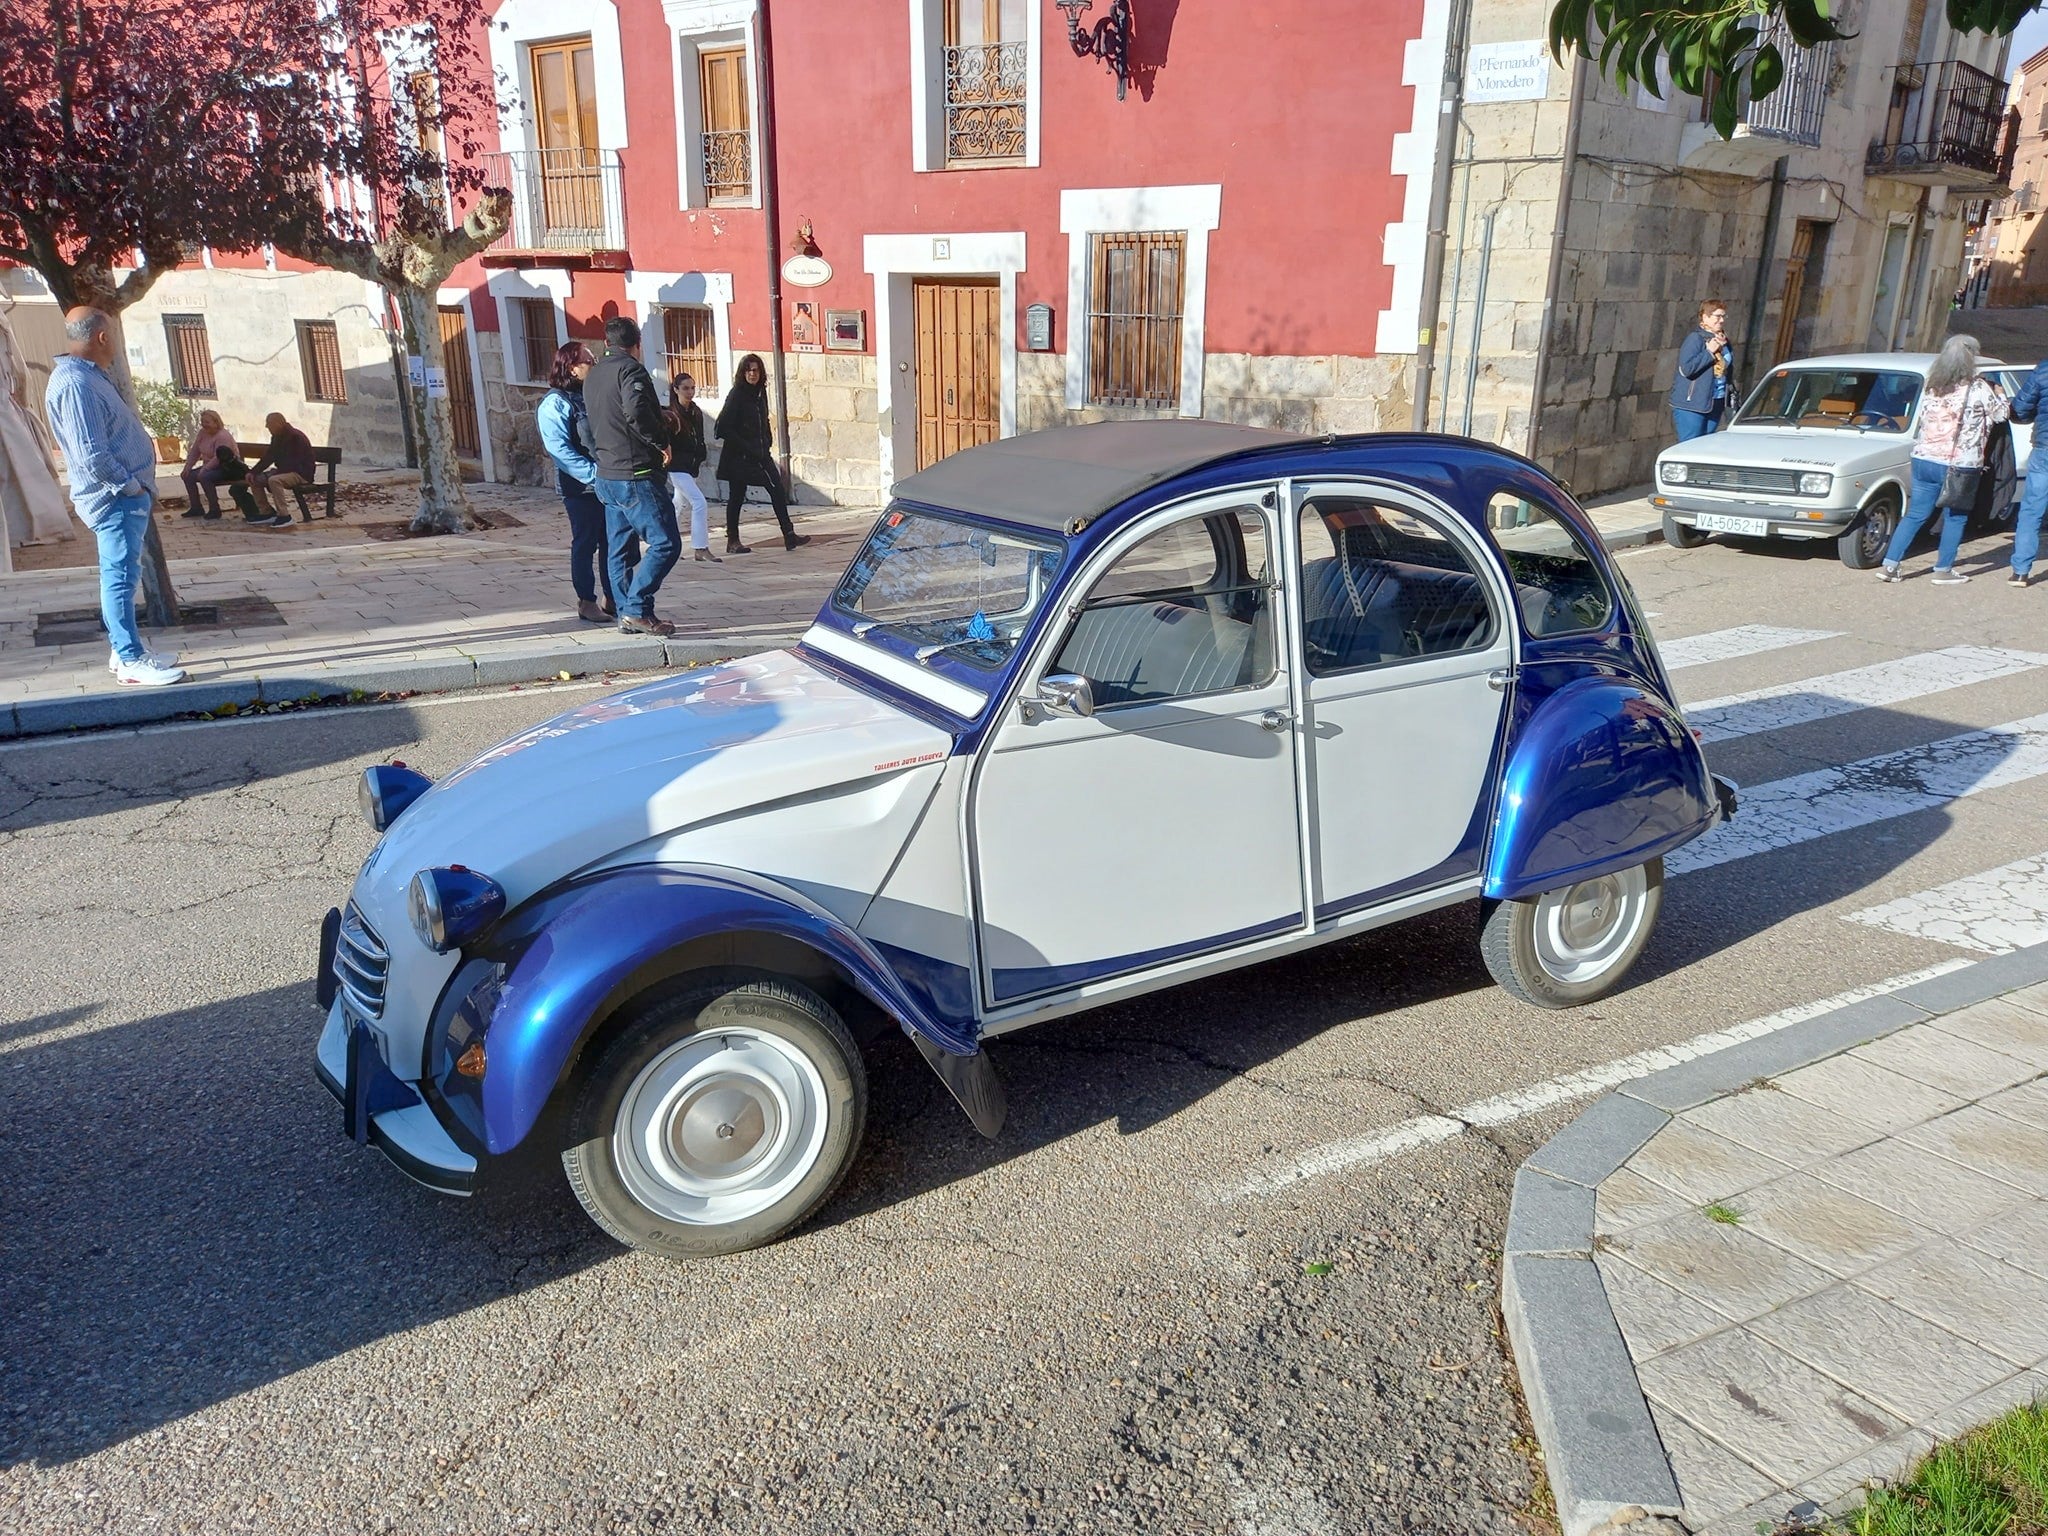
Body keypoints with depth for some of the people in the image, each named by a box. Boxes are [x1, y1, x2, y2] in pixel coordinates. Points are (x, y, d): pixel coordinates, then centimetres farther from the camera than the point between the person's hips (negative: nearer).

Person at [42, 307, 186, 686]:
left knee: (121, 575, 16)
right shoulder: (74, 383, -18)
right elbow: (92, 454, -24)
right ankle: (131, 661, -4)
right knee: (120, 576, -7)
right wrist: (130, 485, -15)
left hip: (128, 493, 11)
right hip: (115, 498, -11)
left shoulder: (87, 374, 14)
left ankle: (126, 647, 25)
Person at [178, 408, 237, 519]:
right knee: (187, 476, 2)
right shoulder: (203, 432, 5)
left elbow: (218, 459, -27)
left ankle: (214, 510, -20)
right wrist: (187, 468, 1)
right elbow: (194, 453, 10)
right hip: (210, 467, 10)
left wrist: (203, 470, -26)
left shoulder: (222, 436, -21)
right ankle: (196, 508, 12)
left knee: (204, 477, -31)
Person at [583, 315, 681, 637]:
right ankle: (637, 609, -12)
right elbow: (636, 411, -26)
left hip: (606, 475, 9)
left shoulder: (592, 375, 17)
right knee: (665, 543, -8)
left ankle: (626, 613, 14)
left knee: (619, 548, 12)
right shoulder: (630, 369, -10)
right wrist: (661, 441, -15)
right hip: (636, 475, -9)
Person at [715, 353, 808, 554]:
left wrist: (767, 444, 7)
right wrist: (746, 447, -16)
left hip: (760, 453, 7)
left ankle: (789, 535, 2)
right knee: (736, 496, 3)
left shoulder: (760, 393, 9)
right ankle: (732, 541, 12)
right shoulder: (736, 395, -11)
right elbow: (724, 428, -15)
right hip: (739, 456, -7)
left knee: (778, 491, 1)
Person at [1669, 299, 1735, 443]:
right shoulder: (1695, 338, -10)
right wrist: (1709, 351, -18)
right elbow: (1687, 368, -22)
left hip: (1716, 404, 8)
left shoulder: (1724, 340, 15)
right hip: (1691, 405, -8)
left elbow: (1729, 371, 25)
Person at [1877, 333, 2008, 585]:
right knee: (1955, 518, 8)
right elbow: (2001, 413, 2)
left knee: (1914, 514, 10)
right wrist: (1998, 393, 21)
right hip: (1960, 465, -5)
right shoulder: (1978, 389, -9)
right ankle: (1943, 570, 10)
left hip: (1923, 460, 5)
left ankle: (1889, 565, 6)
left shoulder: (1932, 387, 5)